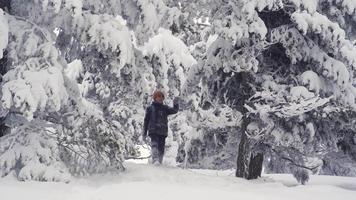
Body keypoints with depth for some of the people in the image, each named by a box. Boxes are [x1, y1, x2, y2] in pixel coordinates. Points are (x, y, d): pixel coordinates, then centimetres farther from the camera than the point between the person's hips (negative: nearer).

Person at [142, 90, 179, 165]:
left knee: (161, 149, 1)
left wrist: (176, 104, -19)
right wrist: (144, 134, 7)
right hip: (153, 131, -3)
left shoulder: (165, 108, 16)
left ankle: (159, 162, 7)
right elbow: (146, 121, 11)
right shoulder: (150, 108, 10)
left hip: (163, 131, 3)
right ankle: (155, 160, -40)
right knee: (154, 145, -25)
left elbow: (174, 110, 2)